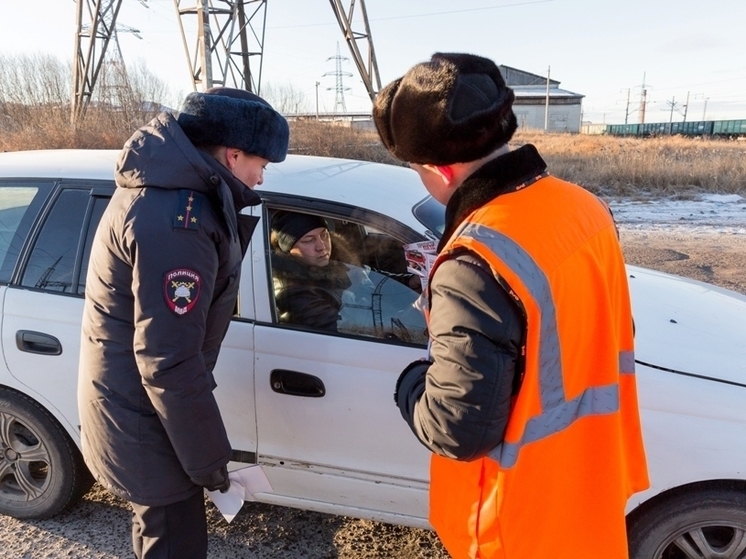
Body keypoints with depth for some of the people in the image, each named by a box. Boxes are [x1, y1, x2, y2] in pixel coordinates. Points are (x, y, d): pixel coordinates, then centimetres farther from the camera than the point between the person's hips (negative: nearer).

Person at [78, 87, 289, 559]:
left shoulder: (166, 184, 2)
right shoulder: (175, 221, -30)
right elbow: (167, 361, -28)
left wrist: (238, 220, 0)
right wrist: (207, 454, -20)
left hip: (129, 399, 10)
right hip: (141, 418, -10)